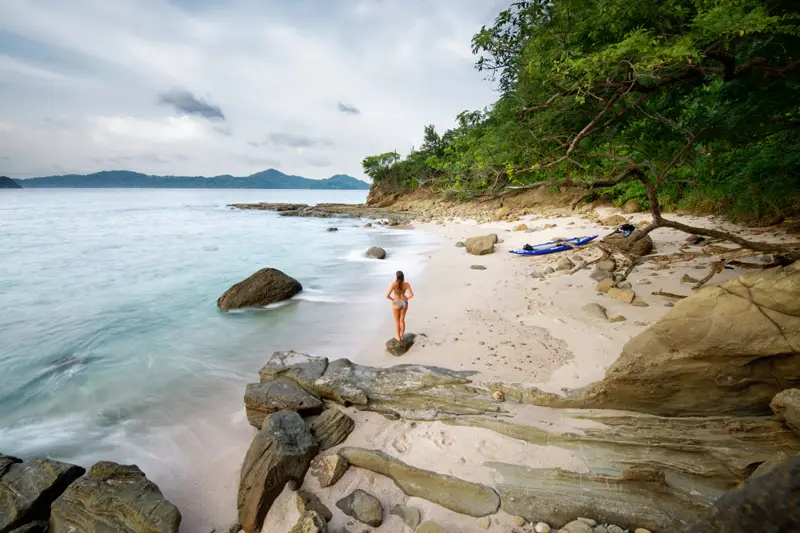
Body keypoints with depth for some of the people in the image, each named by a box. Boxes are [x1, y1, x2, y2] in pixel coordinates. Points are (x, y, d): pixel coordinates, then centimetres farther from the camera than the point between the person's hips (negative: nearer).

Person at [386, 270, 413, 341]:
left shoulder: (393, 284, -21)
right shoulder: (407, 284, -12)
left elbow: (387, 295, -22)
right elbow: (411, 295, -12)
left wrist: (392, 299, 0)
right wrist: (406, 299, 8)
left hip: (396, 304, -3)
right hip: (404, 303, 3)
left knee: (397, 321, 18)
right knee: (402, 320, 23)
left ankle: (398, 337, 31)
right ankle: (402, 336, 34)